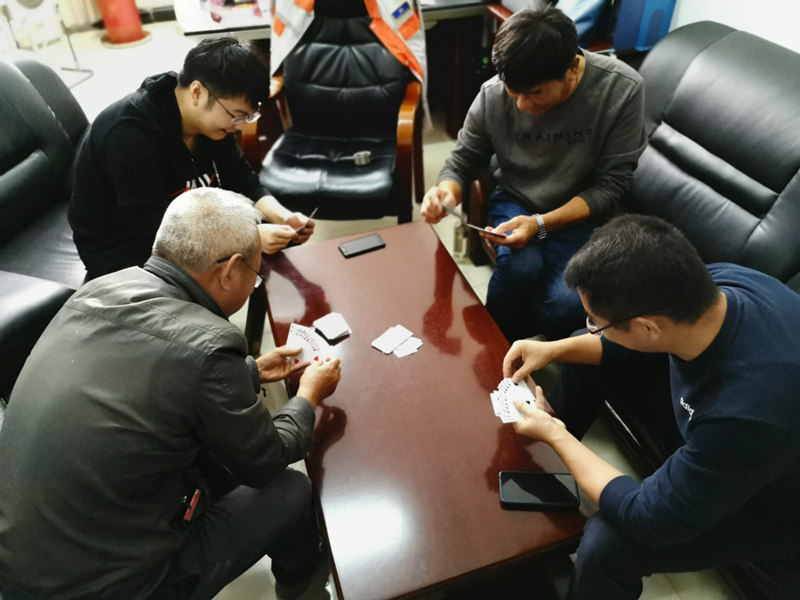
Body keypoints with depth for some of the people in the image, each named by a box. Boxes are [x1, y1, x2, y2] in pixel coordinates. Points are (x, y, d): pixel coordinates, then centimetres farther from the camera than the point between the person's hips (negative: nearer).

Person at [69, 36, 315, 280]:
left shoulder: (210, 117, -8)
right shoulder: (130, 135, -30)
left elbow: (244, 183, -2)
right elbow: (156, 234, -32)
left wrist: (283, 217, -22)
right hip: (122, 248, -7)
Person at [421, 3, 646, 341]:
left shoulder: (622, 90, -20)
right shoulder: (492, 95, -15)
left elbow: (609, 187, -15)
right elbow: (462, 162, -2)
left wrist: (540, 224, -29)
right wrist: (447, 192, -26)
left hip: (581, 211, -1)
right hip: (516, 201, 1)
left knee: (564, 305, -28)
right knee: (521, 266, -33)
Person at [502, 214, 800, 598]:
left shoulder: (746, 414, -44)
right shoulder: (715, 281, -25)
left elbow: (648, 518, -28)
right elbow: (633, 342, -2)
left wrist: (555, 435, -20)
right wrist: (554, 349, -11)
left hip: (768, 498, -6)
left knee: (606, 544, -26)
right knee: (585, 355, 6)